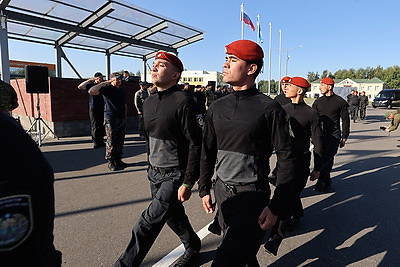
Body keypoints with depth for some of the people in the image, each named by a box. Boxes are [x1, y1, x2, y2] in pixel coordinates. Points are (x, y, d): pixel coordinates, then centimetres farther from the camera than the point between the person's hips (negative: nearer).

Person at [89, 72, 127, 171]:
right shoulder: (107, 88, -4)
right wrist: (104, 83, -15)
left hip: (121, 119, 7)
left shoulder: (122, 90, 17)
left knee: (120, 141, 10)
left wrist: (125, 117, 18)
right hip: (110, 119, -6)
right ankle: (110, 162, 7)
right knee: (111, 142, -2)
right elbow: (91, 91, -19)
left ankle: (118, 160, 21)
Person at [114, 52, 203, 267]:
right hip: (155, 173, 8)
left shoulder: (183, 102, -18)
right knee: (173, 216, 20)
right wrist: (150, 166, 19)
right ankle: (193, 248, 43)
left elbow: (195, 145, -20)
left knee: (149, 221, -5)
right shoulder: (149, 102, 7)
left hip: (175, 175, -8)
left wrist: (188, 183, -19)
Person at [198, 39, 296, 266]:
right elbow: (208, 152, 11)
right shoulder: (217, 107, 4)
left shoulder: (269, 109, -12)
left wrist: (276, 207, -15)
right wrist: (204, 189, 12)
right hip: (222, 192, 6)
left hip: (252, 197, -6)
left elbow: (286, 159, -12)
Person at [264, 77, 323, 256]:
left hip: (301, 160, -5)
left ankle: (276, 237, -1)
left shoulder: (311, 113, -8)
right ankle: (297, 215, 50)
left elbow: (317, 142, -6)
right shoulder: (282, 109, 5)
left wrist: (317, 168, -5)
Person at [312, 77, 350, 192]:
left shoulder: (340, 102, 2)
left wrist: (344, 137, 3)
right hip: (320, 134, 4)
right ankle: (326, 181, 20)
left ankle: (322, 182, -3)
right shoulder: (318, 101, 12)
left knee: (327, 159, -11)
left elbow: (345, 120, 5)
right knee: (320, 159, 4)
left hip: (334, 135, -4)